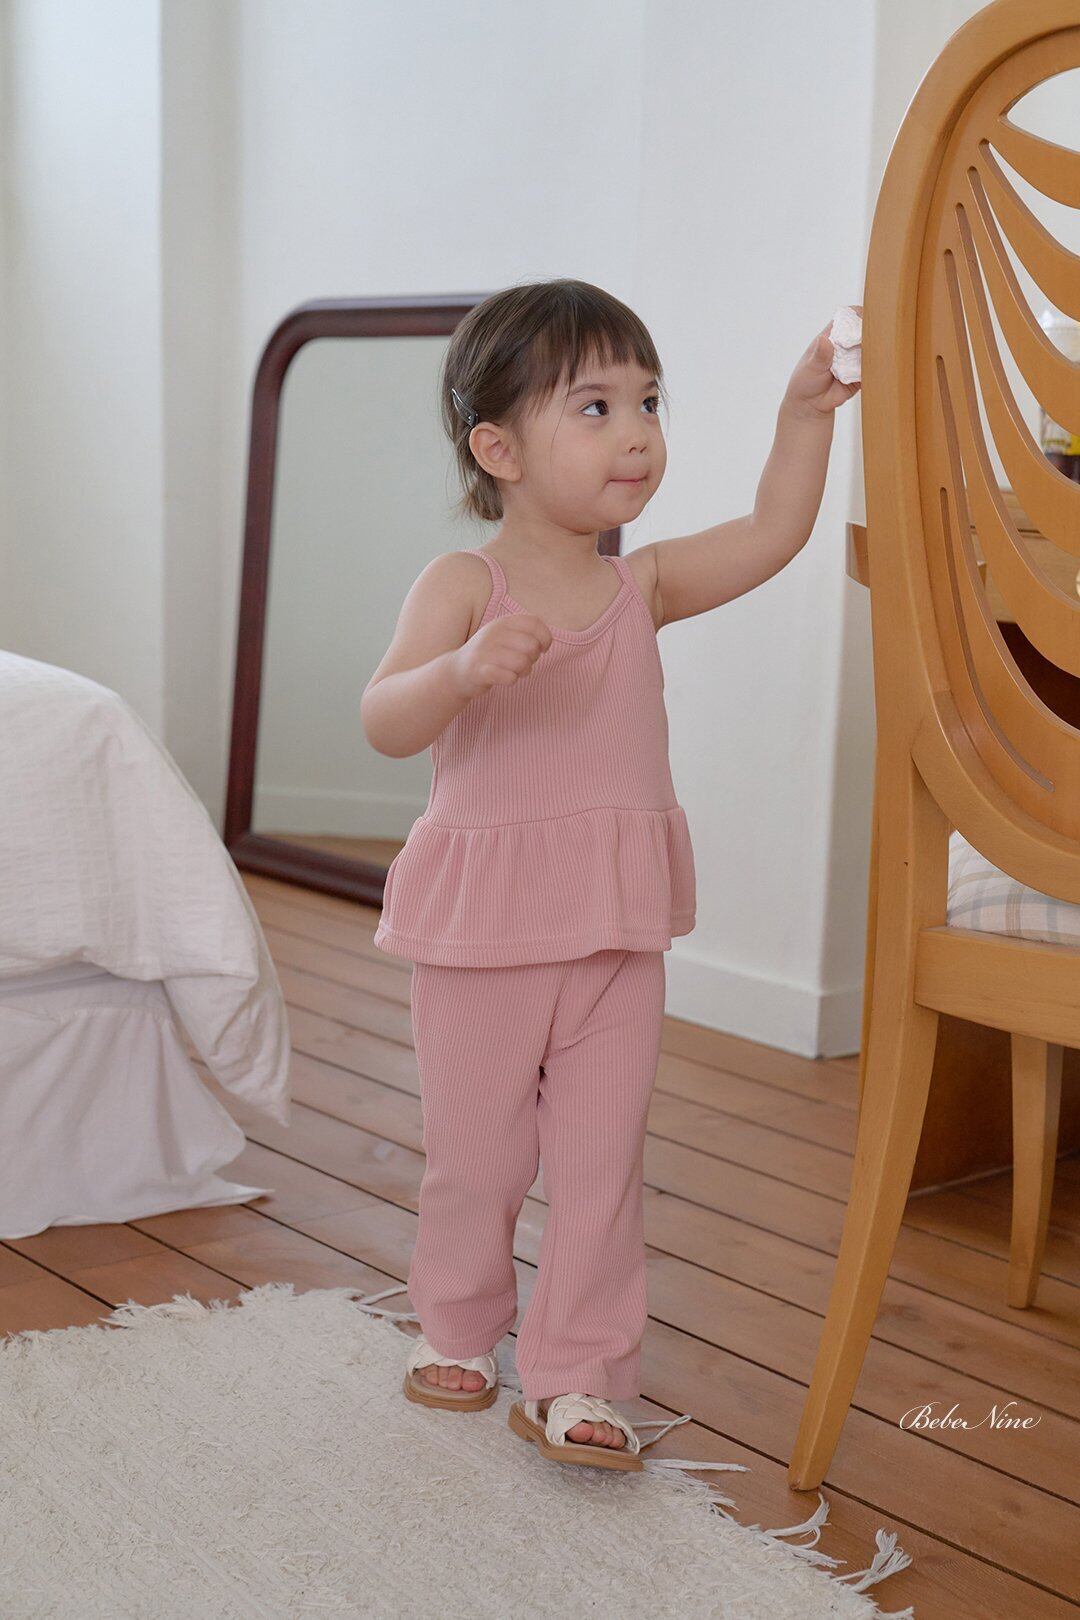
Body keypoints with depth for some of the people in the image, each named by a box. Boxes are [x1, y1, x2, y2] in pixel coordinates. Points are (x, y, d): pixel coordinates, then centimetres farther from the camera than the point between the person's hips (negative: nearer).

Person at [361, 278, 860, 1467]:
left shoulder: (642, 586, 5)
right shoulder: (463, 586, -10)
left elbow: (772, 533, 2)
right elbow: (384, 723, -19)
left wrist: (804, 413, -9)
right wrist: (465, 667, -37)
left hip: (619, 930, 3)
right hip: (484, 927, -3)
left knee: (601, 1164, 5)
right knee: (475, 1157, 12)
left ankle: (574, 1376, 17)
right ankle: (457, 1330, 36)